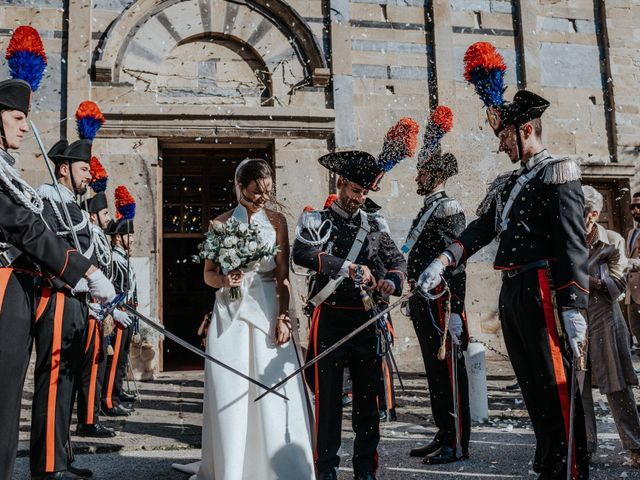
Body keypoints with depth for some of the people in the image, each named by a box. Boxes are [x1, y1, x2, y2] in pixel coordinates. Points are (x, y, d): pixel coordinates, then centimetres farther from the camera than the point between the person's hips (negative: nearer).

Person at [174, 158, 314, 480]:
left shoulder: (276, 221, 3)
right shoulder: (220, 224, 5)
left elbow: (283, 275, 0)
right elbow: (209, 275, 7)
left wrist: (283, 317, -10)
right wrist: (225, 279, -15)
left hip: (267, 311, 0)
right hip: (230, 313, 1)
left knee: (272, 392, -2)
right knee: (230, 395, 2)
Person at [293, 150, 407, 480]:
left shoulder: (375, 225, 12)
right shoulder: (316, 220, 1)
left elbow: (397, 260, 16)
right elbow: (301, 254, -18)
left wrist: (391, 282, -8)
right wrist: (350, 267, -25)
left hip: (367, 321, 3)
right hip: (330, 320, -3)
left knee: (368, 396, 8)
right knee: (327, 395, 2)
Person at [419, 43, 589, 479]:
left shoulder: (557, 172, -5)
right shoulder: (505, 184, 19)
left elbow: (573, 245, -14)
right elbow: (480, 229, 9)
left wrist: (573, 308, -21)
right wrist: (442, 262, -7)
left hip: (542, 290, -8)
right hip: (511, 293, 8)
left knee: (557, 387, -4)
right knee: (533, 388, 14)